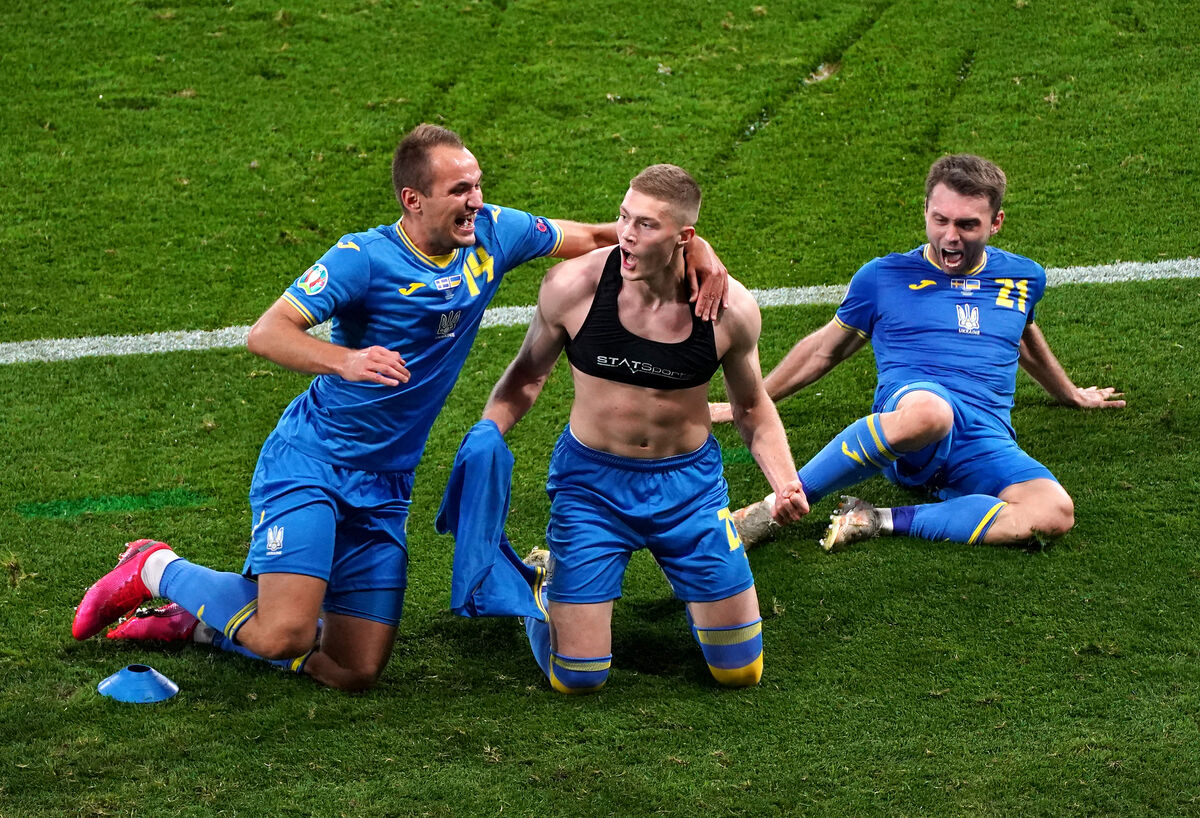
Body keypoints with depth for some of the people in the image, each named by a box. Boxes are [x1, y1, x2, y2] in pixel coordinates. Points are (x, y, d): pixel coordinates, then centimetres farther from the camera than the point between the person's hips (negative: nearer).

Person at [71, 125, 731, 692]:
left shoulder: (490, 235, 1)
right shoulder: (365, 258, -15)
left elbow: (592, 237, 13)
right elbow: (266, 334, -21)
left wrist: (695, 249, -1)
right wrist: (346, 360, -38)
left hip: (384, 488, 6)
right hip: (308, 462, -6)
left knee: (357, 671, 1)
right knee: (285, 636, -23)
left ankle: (197, 618, 23)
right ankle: (158, 570, 6)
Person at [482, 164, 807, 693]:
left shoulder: (730, 308, -15)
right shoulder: (573, 286, -18)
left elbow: (753, 408, 4)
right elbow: (527, 376, 1)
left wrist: (785, 482, -13)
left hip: (689, 484, 1)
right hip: (592, 483, -1)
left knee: (740, 672, 9)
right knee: (576, 680, -2)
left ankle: (683, 579, 41)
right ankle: (544, 589, 32)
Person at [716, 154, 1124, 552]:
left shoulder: (1024, 278, 20)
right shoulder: (884, 276, 13)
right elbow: (825, 348, 25)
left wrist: (1071, 394, 55)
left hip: (986, 441, 3)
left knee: (1055, 514, -33)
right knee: (928, 413, -46)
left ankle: (880, 521, -25)